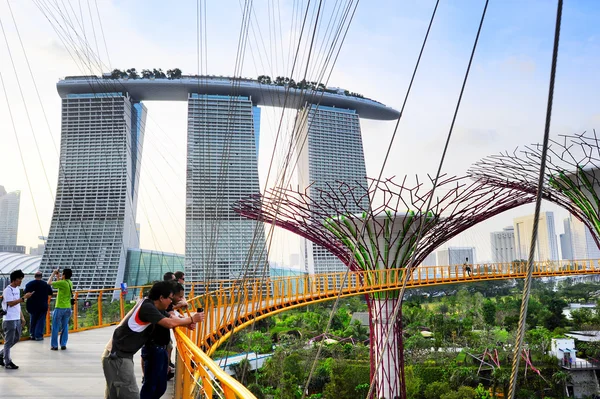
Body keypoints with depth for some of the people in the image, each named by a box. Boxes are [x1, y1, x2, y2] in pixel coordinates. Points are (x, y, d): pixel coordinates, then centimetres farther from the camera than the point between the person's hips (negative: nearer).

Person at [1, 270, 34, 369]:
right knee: (9, 341, 1)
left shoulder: (17, 289, 13)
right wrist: (24, 298, -24)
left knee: (16, 339, 16)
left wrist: (22, 317, 16)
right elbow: (11, 303, -21)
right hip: (9, 320, -8)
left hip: (17, 319, 8)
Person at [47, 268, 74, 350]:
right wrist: (57, 276, 20)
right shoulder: (70, 283, 6)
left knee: (55, 327, 5)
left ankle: (54, 345, 9)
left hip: (59, 308, -6)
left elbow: (49, 283, -8)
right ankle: (63, 345, 14)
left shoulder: (62, 283, -16)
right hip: (68, 308, 6)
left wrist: (53, 274, 3)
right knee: (65, 327, 12)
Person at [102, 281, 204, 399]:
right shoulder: (147, 307, -22)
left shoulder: (153, 306, 8)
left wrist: (187, 323, -7)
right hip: (117, 356, -10)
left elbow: (170, 318, 13)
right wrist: (192, 319, -16)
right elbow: (169, 323, -29)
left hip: (118, 354, 10)